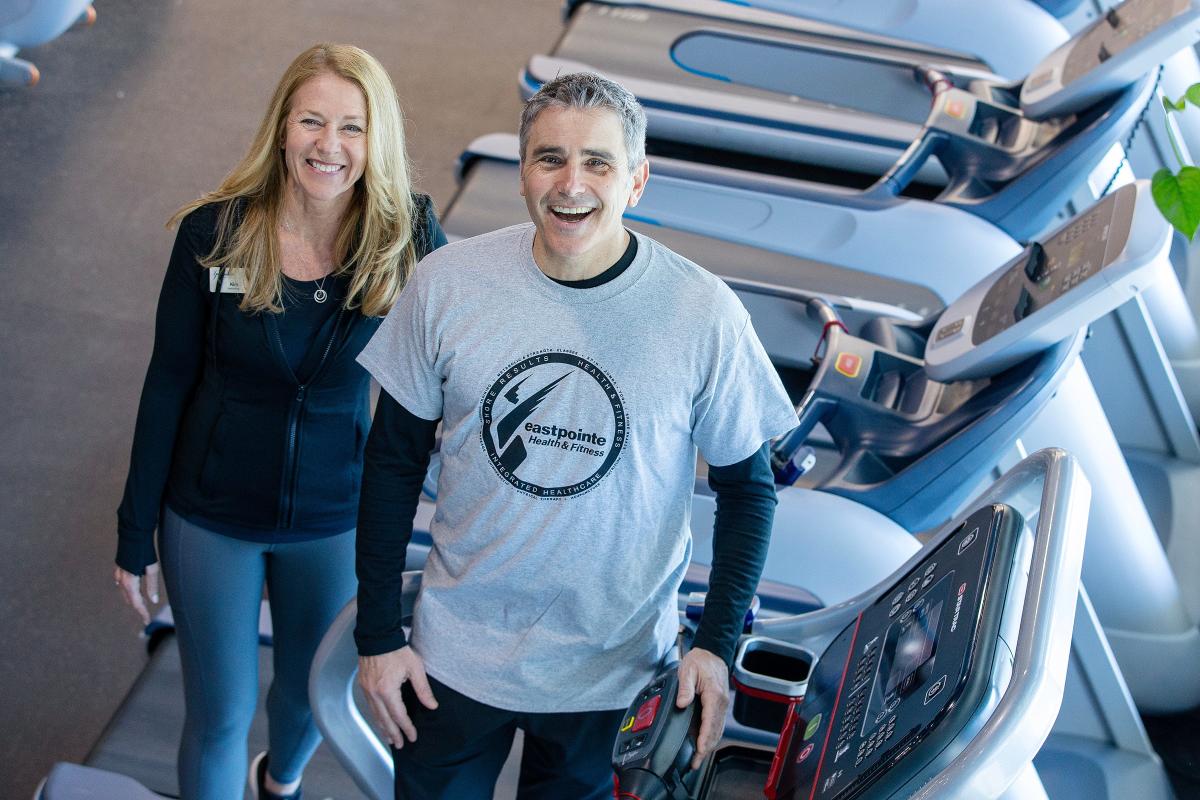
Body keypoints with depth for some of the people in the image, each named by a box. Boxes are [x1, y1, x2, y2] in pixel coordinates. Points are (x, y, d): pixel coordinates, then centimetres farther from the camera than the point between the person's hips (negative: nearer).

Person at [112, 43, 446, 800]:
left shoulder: (406, 236, -16)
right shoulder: (214, 232, -16)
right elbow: (169, 383, -7)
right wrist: (136, 535, -2)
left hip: (338, 520, 2)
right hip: (210, 517, -1)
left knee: (314, 691, 24)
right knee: (219, 716, 10)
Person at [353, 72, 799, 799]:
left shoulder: (705, 316, -14)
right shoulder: (448, 284, -10)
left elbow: (747, 487, -3)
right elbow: (394, 460, -1)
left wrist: (718, 644, -12)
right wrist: (379, 635, 0)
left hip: (610, 675, -1)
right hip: (454, 654, 2)